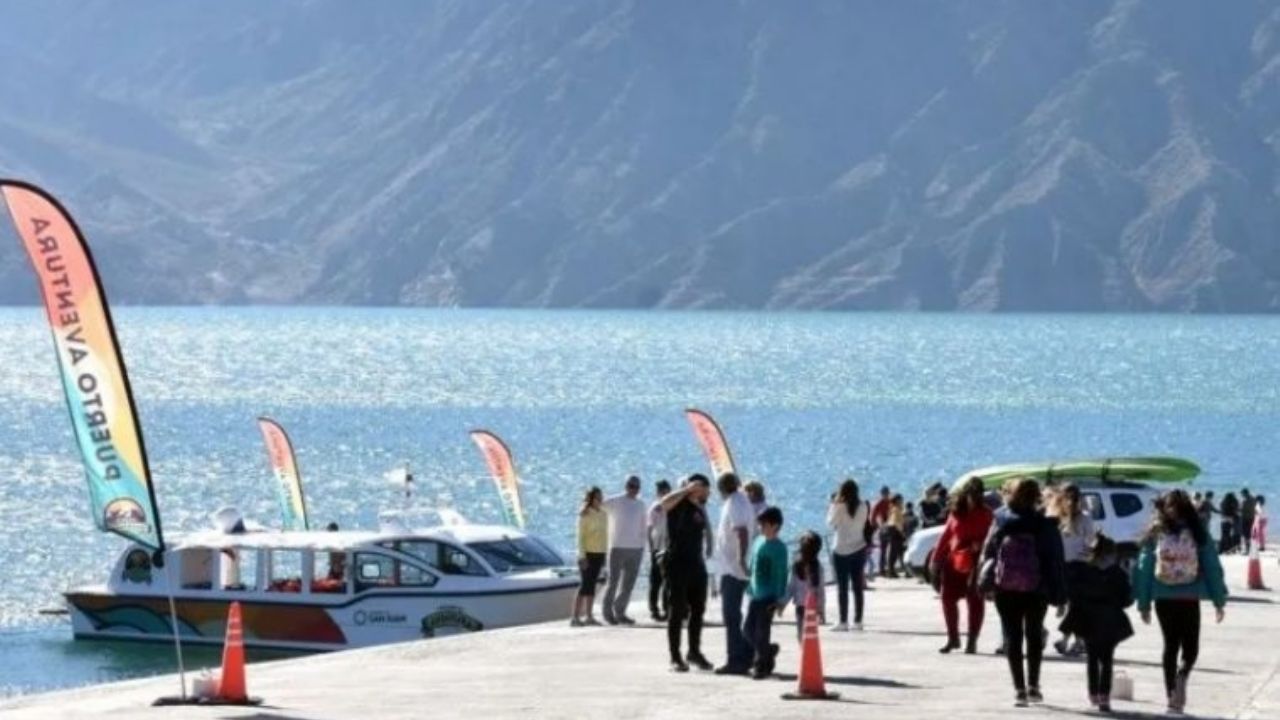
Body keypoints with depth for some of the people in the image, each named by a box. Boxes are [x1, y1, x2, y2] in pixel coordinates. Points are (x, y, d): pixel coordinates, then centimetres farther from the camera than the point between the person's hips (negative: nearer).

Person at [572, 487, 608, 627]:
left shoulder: (603, 514, 10)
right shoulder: (585, 515, -9)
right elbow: (580, 536, -11)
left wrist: (605, 554, 13)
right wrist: (582, 556, -17)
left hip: (599, 553, 6)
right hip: (588, 553, -6)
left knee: (592, 584, 8)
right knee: (585, 584, -9)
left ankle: (589, 616, 11)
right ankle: (575, 617, -10)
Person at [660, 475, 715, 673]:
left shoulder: (701, 508, 14)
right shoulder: (679, 505, -10)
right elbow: (665, 503, -34)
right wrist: (688, 489, -27)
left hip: (696, 565, 8)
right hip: (678, 564, -7)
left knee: (698, 610, 12)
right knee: (677, 611, -3)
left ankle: (694, 652, 25)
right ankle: (675, 657, 1)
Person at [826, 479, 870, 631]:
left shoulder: (839, 507, -13)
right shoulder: (863, 507, -1)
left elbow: (831, 524, -5)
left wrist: (833, 505, 2)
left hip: (841, 551, -4)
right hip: (859, 550, 4)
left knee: (842, 588, -1)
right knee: (858, 588, 8)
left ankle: (843, 622, -3)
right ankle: (858, 621, 9)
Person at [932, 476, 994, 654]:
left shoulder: (985, 513, -2)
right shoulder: (956, 511, 8)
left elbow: (989, 539, -8)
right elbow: (946, 535, 11)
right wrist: (937, 559, 8)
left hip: (974, 564, -4)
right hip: (953, 561, 4)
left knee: (974, 600, 0)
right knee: (948, 598, 7)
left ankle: (972, 642, 6)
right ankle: (953, 638, 22)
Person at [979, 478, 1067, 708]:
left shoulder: (1001, 522, -1)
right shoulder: (1045, 526, -6)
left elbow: (988, 553, 3)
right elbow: (1056, 560, -5)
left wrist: (987, 583, 11)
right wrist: (1059, 594, -1)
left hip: (1005, 588, 0)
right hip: (1035, 589, 0)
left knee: (1012, 637, 5)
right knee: (1034, 635, 16)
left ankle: (1019, 689, -2)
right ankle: (1033, 686, 15)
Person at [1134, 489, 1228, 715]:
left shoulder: (1155, 535, -1)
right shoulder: (1198, 534, -4)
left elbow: (1144, 569, 2)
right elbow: (1212, 567, -1)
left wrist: (1144, 604, 8)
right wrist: (1219, 601, 6)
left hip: (1164, 599, 2)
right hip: (1190, 599, -2)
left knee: (1171, 645, 13)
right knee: (1190, 647, 6)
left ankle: (1172, 696, 11)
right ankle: (1182, 676, -26)